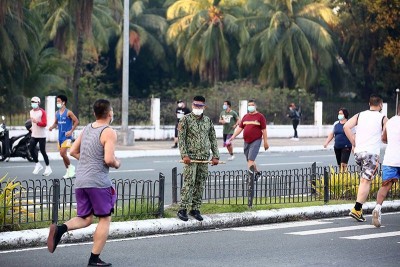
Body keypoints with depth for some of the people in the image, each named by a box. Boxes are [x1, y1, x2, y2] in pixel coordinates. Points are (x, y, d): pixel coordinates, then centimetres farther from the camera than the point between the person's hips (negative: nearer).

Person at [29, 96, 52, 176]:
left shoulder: (42, 112, -11)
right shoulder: (31, 112, 11)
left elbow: (44, 124, -16)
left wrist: (37, 122, -29)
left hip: (41, 135, -7)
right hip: (34, 135, 7)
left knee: (42, 151, -4)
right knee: (31, 149, -1)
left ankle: (48, 168, 7)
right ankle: (38, 165, 16)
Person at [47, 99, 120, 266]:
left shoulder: (87, 129, 14)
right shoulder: (109, 133, -9)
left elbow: (73, 152, 18)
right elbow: (109, 159, -19)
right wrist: (116, 164, 2)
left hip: (80, 181, 7)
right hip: (98, 182, -7)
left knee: (85, 218, 14)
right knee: (105, 218, 7)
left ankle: (60, 229, -14)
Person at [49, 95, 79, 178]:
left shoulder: (68, 112, -11)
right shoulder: (57, 113, 9)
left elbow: (76, 121, -10)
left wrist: (71, 131, -16)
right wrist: (52, 127, -2)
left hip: (67, 136, -7)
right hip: (60, 136, 7)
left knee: (63, 153, -17)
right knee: (62, 154, 9)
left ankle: (70, 167, 4)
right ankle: (68, 171, 18)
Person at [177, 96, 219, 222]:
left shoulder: (208, 120, 12)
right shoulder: (186, 119, -2)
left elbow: (213, 139, 15)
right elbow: (181, 138, -6)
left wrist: (215, 156, 7)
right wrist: (184, 155, -15)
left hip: (204, 158, 5)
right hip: (191, 157, -5)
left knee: (200, 184, 5)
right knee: (189, 183, -11)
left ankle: (195, 209, 12)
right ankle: (182, 209, -8)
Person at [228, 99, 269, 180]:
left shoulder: (260, 116, -2)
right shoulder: (245, 117, 14)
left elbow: (264, 130, -3)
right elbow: (240, 128, 13)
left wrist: (265, 142, -6)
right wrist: (233, 136, 1)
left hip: (256, 141, -6)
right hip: (246, 141, 6)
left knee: (251, 159, -16)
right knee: (249, 160, 12)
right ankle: (257, 172, 30)